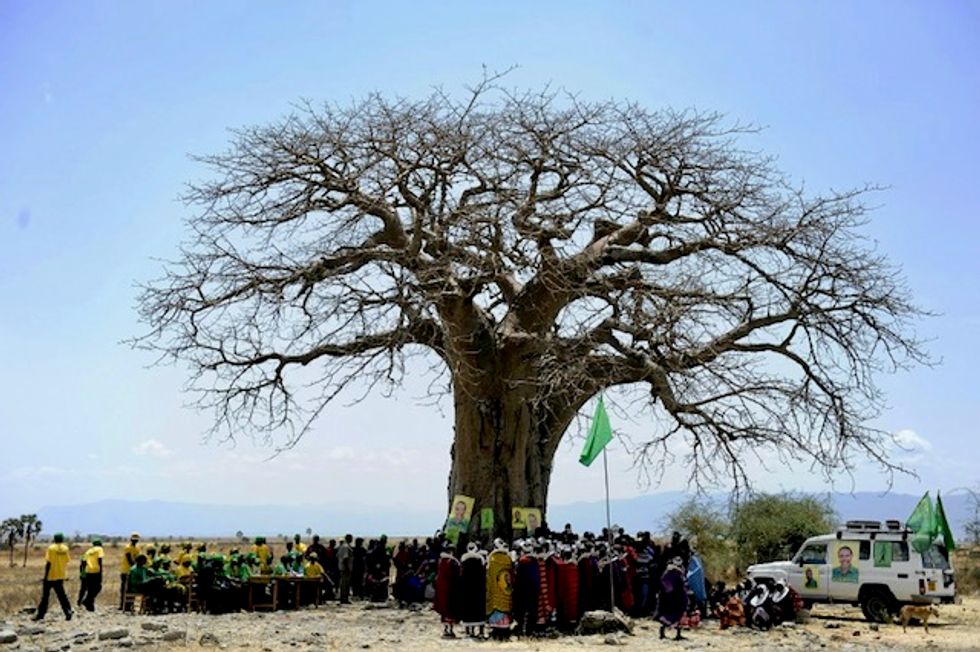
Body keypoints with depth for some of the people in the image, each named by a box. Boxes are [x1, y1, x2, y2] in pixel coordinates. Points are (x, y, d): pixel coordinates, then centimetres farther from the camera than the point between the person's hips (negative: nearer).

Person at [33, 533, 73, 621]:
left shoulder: (51, 548, -11)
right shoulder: (65, 548, 4)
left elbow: (48, 563, -14)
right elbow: (66, 562, 8)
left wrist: (46, 576, -10)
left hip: (51, 576, -4)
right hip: (61, 576, 4)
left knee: (45, 595, 7)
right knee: (61, 594, 9)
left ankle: (40, 614, 13)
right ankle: (68, 611, -6)